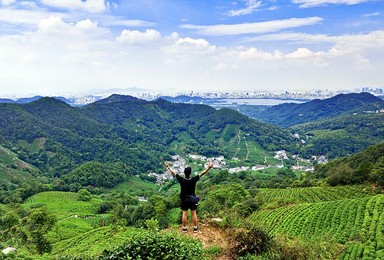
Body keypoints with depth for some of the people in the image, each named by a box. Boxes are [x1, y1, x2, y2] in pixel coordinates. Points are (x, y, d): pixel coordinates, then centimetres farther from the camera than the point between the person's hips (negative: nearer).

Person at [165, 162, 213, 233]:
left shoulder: (181, 180, -18)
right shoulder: (193, 180, -20)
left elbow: (173, 173, -7)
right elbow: (202, 173, -19)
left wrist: (168, 167, 5)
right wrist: (208, 168, -18)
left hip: (184, 199, 1)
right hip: (192, 199, -1)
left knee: (184, 213, 9)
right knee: (194, 213, 10)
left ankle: (184, 228, 18)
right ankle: (195, 228, 18)